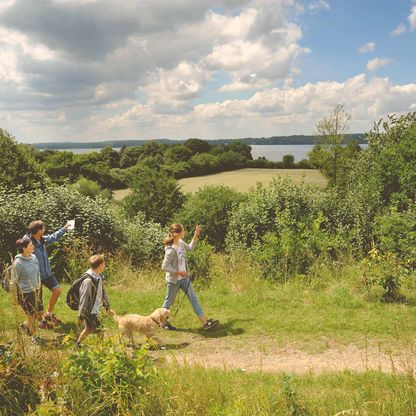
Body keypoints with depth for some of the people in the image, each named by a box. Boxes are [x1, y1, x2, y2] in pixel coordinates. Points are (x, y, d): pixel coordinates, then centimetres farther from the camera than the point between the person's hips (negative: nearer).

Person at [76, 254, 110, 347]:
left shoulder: (99, 276, 1)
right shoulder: (88, 281, -27)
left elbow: (102, 292, 14)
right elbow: (84, 299, -23)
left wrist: (107, 305, 21)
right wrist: (81, 315, -17)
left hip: (94, 311, 10)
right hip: (89, 311, -10)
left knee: (89, 328, 22)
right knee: (99, 330, -3)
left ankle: (77, 344, 39)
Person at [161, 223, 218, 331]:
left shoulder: (181, 243, -3)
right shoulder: (171, 250, -28)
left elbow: (190, 248, 19)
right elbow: (164, 267, -25)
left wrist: (195, 235, 11)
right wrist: (178, 272, -22)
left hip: (184, 277, 8)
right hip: (174, 280, -8)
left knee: (193, 298, 4)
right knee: (169, 301, 11)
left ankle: (205, 322, 4)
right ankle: (163, 322, 31)